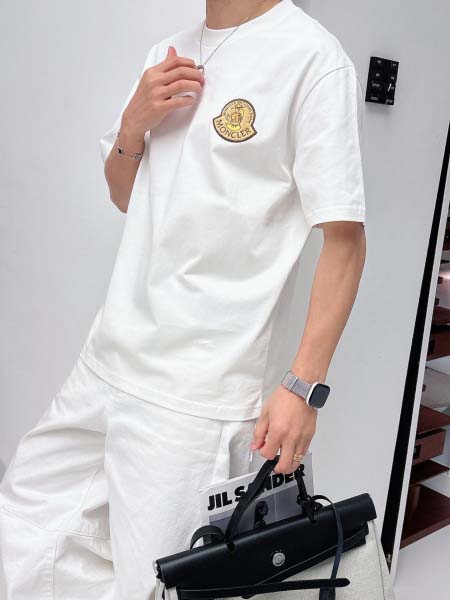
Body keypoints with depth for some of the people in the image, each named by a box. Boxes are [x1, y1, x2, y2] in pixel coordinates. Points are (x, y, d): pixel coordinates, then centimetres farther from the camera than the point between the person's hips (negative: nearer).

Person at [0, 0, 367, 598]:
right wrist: (132, 123, 0)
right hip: (108, 363, 8)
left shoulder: (312, 58, -9)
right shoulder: (170, 55, 14)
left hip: (200, 395, -7)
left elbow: (344, 238, -12)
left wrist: (305, 384, -18)